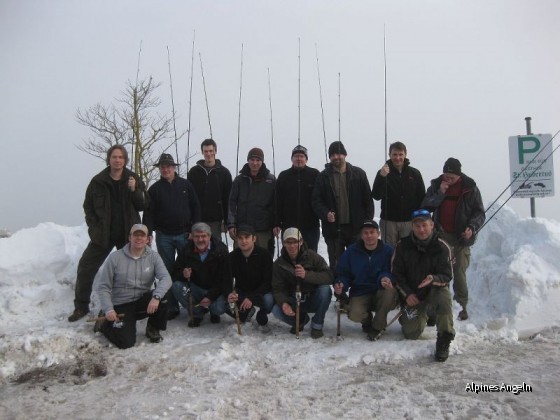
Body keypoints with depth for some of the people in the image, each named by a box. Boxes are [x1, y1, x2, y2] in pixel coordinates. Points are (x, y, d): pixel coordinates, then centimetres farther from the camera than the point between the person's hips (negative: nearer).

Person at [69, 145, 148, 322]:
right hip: (103, 234, 0)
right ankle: (81, 306, 14)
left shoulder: (133, 179, -1)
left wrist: (134, 190, -19)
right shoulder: (98, 181, -2)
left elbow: (143, 205, -3)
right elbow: (88, 206, 6)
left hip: (127, 234, 0)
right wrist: (94, 227, -3)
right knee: (86, 268, 0)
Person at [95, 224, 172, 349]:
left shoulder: (153, 257, -6)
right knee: (126, 342, -18)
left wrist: (156, 296, -38)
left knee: (161, 297, -29)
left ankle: (153, 329, 1)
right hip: (121, 306, -2)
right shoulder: (115, 257, -9)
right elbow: (102, 287, -6)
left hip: (143, 301, 2)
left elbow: (166, 278, -20)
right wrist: (108, 309, -19)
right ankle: (105, 323, 16)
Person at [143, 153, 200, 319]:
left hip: (184, 234, 0)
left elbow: (195, 207, 4)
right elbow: (149, 213, 2)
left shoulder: (185, 185, 4)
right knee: (168, 271, 5)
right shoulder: (155, 189, 5)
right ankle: (171, 306, 12)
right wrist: (148, 233, -8)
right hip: (164, 236, 1)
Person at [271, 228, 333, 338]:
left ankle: (317, 325, -8)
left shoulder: (312, 256, -13)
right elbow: (277, 289, -9)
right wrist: (283, 303, -31)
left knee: (325, 290, -32)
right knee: (276, 310, -26)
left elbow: (329, 277, -21)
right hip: (293, 302, 2)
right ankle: (301, 319, 7)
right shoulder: (278, 264, -5)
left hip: (313, 300, -2)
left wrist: (307, 275, -35)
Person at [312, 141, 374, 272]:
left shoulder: (358, 174, 5)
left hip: (356, 228, 1)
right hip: (333, 228, 0)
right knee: (336, 265, 8)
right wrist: (326, 213, -17)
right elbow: (316, 201, 1)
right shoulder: (323, 176, 4)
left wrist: (368, 222, -3)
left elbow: (368, 199, 4)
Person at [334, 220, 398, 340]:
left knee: (390, 291, -35)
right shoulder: (351, 251, 2)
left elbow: (391, 272, -9)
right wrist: (340, 285, -18)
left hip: (380, 293, 0)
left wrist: (385, 278, -33)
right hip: (359, 294, 0)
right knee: (354, 315, -31)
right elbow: (342, 273, 4)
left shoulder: (388, 250, -2)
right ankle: (367, 320, 12)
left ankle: (376, 326, -8)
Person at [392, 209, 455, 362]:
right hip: (412, 295, 2)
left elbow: (447, 276, -13)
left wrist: (433, 279, -36)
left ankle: (444, 340, -16)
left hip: (435, 289, -2)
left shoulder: (441, 247, -12)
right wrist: (407, 294, -12)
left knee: (443, 297, -38)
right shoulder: (403, 246, -7)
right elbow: (396, 273, -1)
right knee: (411, 334, -6)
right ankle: (423, 315, 31)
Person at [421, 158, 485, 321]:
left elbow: (480, 212, 3)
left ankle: (462, 306, 8)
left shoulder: (470, 188, -1)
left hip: (461, 237, -2)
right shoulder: (436, 185, 6)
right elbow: (425, 207, -2)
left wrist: (472, 227, -14)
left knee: (459, 273, -3)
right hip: (440, 236, 2)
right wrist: (440, 193, -13)